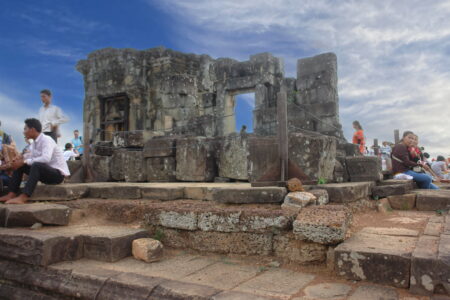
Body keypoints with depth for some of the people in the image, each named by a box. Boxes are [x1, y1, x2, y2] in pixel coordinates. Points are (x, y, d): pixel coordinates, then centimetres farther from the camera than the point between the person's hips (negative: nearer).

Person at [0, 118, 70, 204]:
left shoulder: (46, 140, -17)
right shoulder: (34, 143, 8)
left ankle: (23, 197, -37)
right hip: (46, 173, 9)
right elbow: (30, 159, 10)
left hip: (58, 174, -9)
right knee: (20, 165, 2)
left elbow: (46, 158, -33)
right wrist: (21, 159, -12)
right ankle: (12, 194, -4)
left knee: (37, 165, -34)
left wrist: (24, 161, -29)